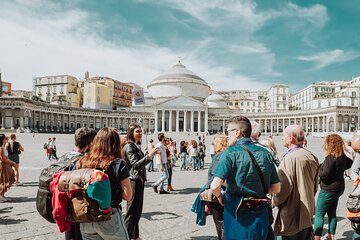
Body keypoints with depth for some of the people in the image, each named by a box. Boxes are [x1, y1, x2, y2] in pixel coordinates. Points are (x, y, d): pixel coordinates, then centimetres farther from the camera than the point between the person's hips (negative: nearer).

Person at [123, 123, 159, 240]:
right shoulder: (129, 146, -13)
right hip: (133, 181, -9)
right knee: (132, 211, -3)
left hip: (140, 180, 9)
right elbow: (135, 164, -20)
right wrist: (149, 155, -28)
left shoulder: (137, 145, 13)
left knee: (138, 210, 15)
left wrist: (149, 155, 5)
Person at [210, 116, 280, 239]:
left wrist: (219, 196, -2)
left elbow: (215, 186, -22)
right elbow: (276, 189, 4)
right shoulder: (265, 153, 1)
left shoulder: (230, 152, -15)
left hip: (237, 215, -4)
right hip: (261, 214, 5)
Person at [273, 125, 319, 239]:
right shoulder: (312, 157, 2)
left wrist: (275, 201, -6)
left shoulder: (289, 158, -22)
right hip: (308, 212, 7)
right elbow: (315, 185, 13)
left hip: (292, 214, -7)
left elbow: (284, 187, -24)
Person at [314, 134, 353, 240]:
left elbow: (324, 175, -23)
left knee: (319, 214, -1)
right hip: (339, 188, 8)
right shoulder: (343, 157, 3)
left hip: (328, 189, -8)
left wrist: (318, 171, -5)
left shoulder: (330, 157, -22)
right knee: (332, 213, 19)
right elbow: (350, 164, 26)